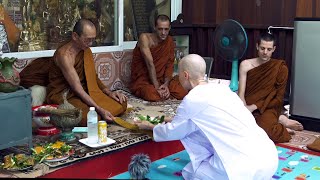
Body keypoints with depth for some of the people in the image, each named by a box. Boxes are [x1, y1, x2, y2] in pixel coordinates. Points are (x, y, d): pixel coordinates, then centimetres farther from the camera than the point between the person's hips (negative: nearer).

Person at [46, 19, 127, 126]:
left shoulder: (86, 50, 3)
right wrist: (99, 109, -34)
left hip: (85, 93, 7)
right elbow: (77, 88, -28)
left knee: (121, 103, -10)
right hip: (63, 96, -7)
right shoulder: (64, 55, -23)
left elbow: (93, 77, 12)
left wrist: (108, 92, -5)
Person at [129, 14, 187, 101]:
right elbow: (150, 64, -21)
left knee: (182, 93, -20)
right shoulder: (145, 38, -14)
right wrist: (157, 88, -26)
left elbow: (169, 65, 1)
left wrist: (166, 84, -17)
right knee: (153, 95, -37)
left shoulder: (170, 41, 5)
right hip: (142, 80, -5)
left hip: (161, 79, 5)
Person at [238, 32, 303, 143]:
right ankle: (279, 120, -5)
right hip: (248, 108, 4)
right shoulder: (246, 65, 2)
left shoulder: (280, 68, -2)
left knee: (263, 130, -36)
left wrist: (254, 107, -14)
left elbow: (278, 99, -2)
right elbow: (241, 93, -1)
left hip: (268, 108, -4)